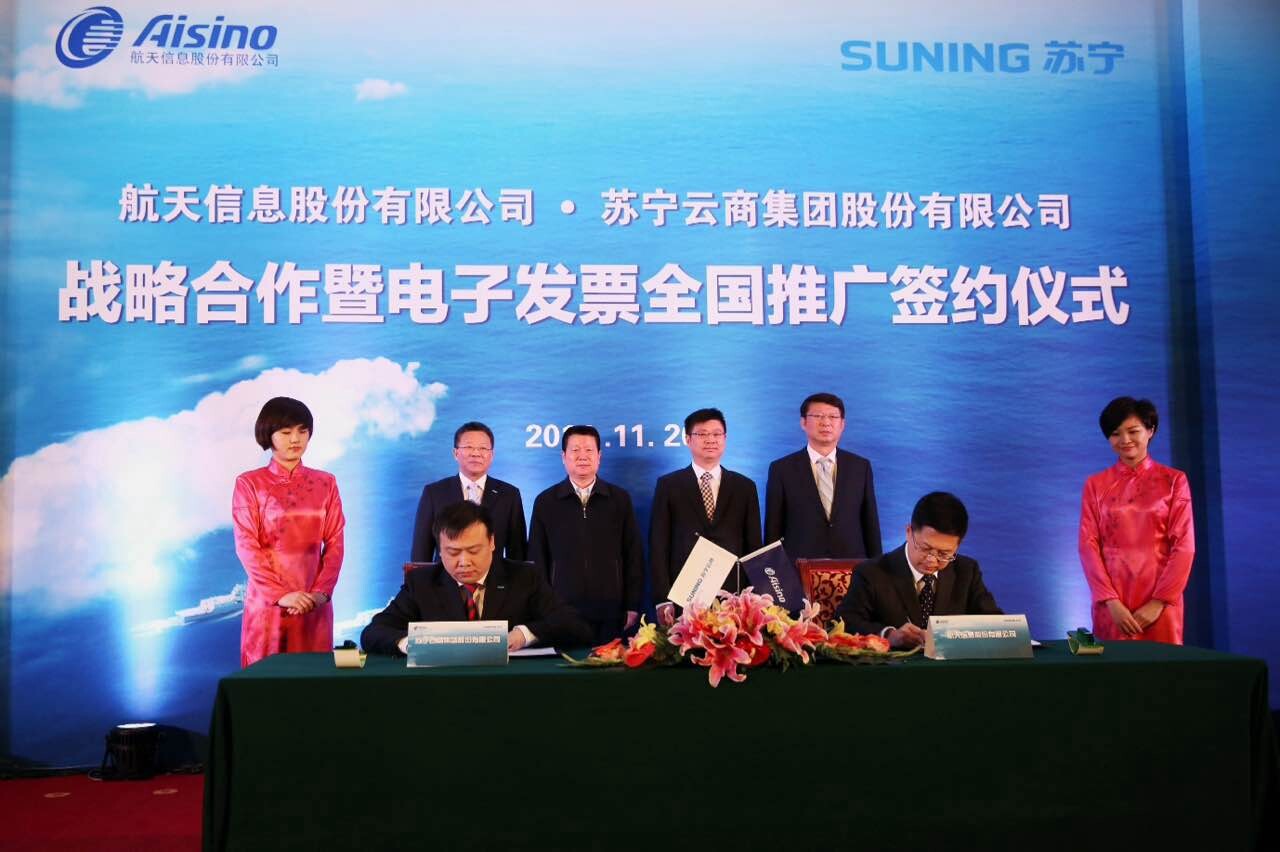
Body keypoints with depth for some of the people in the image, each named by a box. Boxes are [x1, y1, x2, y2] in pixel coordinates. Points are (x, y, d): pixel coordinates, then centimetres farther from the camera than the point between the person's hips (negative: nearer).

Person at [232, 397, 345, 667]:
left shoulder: (325, 483, 8)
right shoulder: (249, 484, 0)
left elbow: (335, 542, 4)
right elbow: (246, 546, -6)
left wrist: (321, 591, -10)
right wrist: (280, 594, -15)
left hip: (314, 601, 2)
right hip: (268, 600, -2)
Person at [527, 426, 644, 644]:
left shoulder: (619, 499, 6)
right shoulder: (546, 501, 5)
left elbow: (634, 554, 7)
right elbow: (537, 559, 6)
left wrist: (633, 606, 3)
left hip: (611, 611, 1)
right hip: (561, 611, 0)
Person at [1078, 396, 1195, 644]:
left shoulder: (1174, 481, 4)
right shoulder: (1095, 485, 7)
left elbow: (1184, 546, -2)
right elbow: (1088, 545, 0)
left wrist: (1159, 602, -11)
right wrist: (1111, 601, -11)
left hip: (1159, 604, -1)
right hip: (1112, 604, 1)